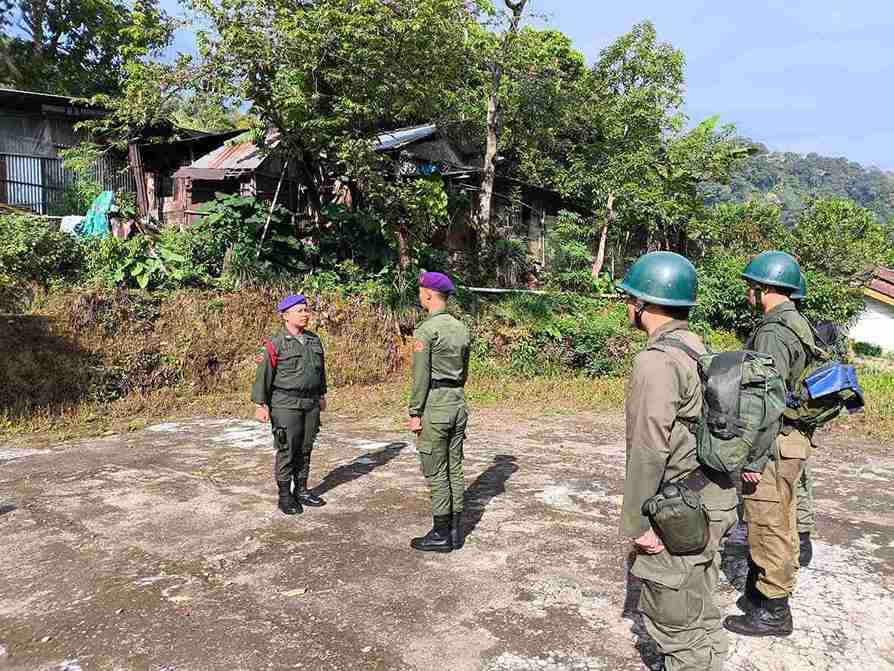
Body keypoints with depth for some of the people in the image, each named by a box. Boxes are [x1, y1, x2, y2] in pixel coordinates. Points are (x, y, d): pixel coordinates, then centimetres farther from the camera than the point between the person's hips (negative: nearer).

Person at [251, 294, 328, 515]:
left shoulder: (314, 340, 10)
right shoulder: (275, 344, -9)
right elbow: (263, 375, -9)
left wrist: (321, 395, 23)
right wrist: (261, 404, -11)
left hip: (311, 404, 6)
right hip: (286, 404, -6)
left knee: (305, 449, 11)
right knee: (287, 450, -1)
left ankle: (301, 491, 24)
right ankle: (285, 495, 11)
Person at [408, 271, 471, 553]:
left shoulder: (425, 330, -14)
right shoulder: (462, 328, 9)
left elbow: (421, 376, -16)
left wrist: (414, 413, -11)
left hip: (434, 405, -8)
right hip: (458, 403, 8)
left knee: (436, 473, 1)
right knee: (454, 468, 12)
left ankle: (441, 535, 9)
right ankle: (455, 531, 20)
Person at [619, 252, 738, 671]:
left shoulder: (657, 361, -21)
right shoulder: (698, 348, 7)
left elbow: (649, 450, -22)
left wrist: (635, 523, -15)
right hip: (714, 498, 9)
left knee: (672, 617, 6)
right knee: (696, 607, 23)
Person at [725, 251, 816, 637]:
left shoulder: (773, 333, -20)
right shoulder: (798, 327, 12)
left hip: (772, 445, -10)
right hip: (794, 439, 10)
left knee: (767, 527, 1)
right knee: (782, 523, 19)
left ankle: (772, 612, 13)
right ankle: (769, 591, 33)